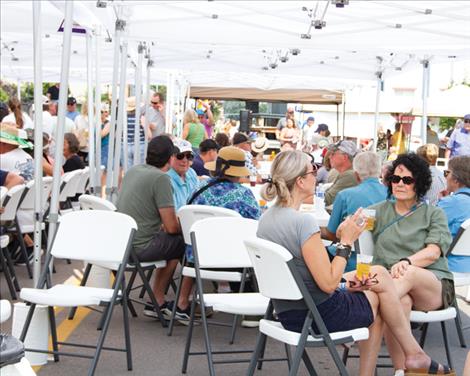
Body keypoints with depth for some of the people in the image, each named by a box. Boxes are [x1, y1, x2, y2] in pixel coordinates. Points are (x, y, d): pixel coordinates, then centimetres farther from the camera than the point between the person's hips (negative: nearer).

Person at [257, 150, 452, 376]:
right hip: (320, 315, -8)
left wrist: (343, 282, 9)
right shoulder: (303, 222, -24)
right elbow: (328, 284, -22)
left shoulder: (266, 219, 3)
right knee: (380, 276, 16)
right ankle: (414, 353, 29)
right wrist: (347, 242, -13)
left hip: (288, 315, 8)